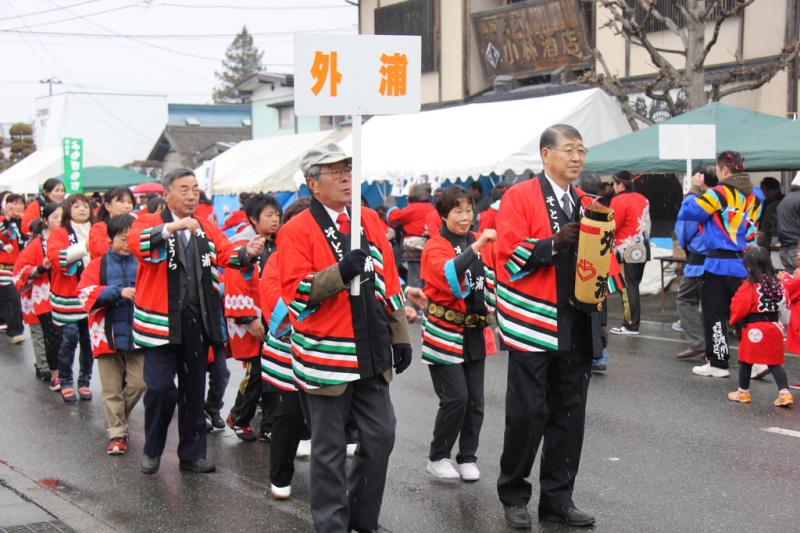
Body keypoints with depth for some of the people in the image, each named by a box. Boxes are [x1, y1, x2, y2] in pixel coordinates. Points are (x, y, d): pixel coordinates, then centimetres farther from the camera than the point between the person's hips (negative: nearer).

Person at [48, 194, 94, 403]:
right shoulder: (59, 233, -1)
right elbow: (55, 256, -18)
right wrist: (83, 248, -25)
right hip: (68, 297, -3)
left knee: (88, 341, 5)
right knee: (69, 340, -5)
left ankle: (84, 382, 18)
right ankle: (66, 383, 10)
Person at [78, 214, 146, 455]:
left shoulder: (142, 263, 3)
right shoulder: (98, 265, 2)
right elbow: (86, 293, -9)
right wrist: (118, 292, -19)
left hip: (137, 334, 0)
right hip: (108, 334, 0)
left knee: (138, 383, -2)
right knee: (112, 388, 5)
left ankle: (117, 417, 25)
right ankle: (117, 433, 15)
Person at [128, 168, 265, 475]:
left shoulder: (207, 228, 12)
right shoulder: (149, 222, -2)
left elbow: (226, 254, -1)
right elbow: (136, 243, -23)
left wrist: (247, 252, -22)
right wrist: (172, 227, -37)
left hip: (197, 319, 5)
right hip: (161, 319, -4)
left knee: (194, 389, 11)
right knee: (160, 387, -7)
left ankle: (192, 453, 21)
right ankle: (152, 451, 14)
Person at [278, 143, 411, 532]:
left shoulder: (369, 221, 10)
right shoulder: (297, 231, -7)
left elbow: (390, 282, 14)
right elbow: (295, 292, -16)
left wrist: (400, 337, 12)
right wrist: (341, 272, -27)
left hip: (371, 355, 6)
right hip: (326, 357, -5)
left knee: (381, 437, 10)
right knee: (330, 449, 3)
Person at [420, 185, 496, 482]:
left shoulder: (481, 244, 9)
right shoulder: (436, 247, -9)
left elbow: (491, 280, 21)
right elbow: (449, 275, -31)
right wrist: (476, 246, -37)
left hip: (474, 333, 6)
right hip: (445, 334, -6)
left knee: (475, 400, 6)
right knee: (455, 397, -10)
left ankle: (467, 457, 18)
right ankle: (437, 458, 6)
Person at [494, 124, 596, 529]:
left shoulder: (585, 203, 14)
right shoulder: (520, 197, -5)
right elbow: (509, 257, -14)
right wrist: (555, 244, -23)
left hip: (575, 328, 6)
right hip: (533, 326, -6)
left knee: (569, 415, 8)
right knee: (527, 414, 0)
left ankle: (558, 498, 19)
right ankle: (513, 495, 16)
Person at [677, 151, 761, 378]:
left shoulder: (721, 193, -11)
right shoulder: (753, 195, 10)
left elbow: (686, 212, -12)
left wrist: (695, 189, 3)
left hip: (720, 263, -6)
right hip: (746, 263, 6)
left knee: (714, 314, 3)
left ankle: (718, 363, 5)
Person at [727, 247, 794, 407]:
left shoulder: (750, 285, -16)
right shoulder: (777, 284, 3)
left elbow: (739, 307, -12)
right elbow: (784, 309, 12)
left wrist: (734, 320, 8)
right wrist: (781, 323, 27)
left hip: (754, 329, -5)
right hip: (774, 327, 5)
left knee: (746, 361, 10)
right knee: (774, 363, 9)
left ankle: (743, 392, 20)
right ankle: (784, 393, 0)